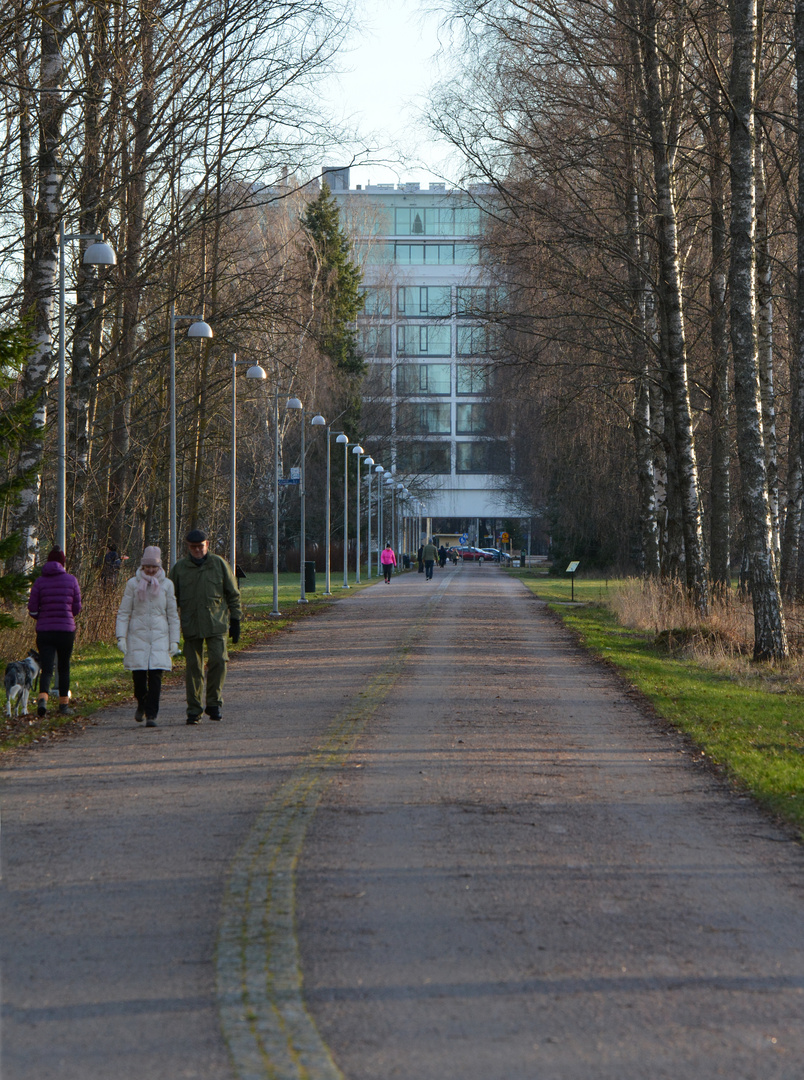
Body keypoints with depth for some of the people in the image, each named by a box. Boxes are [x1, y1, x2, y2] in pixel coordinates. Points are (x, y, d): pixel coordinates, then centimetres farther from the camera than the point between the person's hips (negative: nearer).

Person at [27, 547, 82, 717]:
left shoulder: (39, 581, -1)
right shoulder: (71, 580, -1)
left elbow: (32, 610, -1)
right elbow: (77, 608, 3)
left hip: (44, 631, 0)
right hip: (66, 630, 0)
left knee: (46, 669, -1)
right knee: (64, 668, 15)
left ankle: (42, 699, -25)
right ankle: (64, 705, 20)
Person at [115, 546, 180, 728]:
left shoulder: (167, 585, 6)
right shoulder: (133, 583, 4)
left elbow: (172, 615, 10)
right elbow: (123, 612, 5)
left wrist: (174, 641, 4)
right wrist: (121, 636, -5)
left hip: (160, 636, 0)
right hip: (138, 635, 0)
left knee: (155, 676, -10)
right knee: (138, 675, -3)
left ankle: (151, 715, -6)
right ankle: (141, 704, 27)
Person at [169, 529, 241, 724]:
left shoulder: (219, 564, 4)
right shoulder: (179, 568, 4)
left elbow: (233, 594, 8)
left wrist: (235, 621, 3)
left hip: (217, 624, -1)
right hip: (191, 626, 1)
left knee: (218, 660, -14)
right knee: (193, 667, 1)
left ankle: (213, 703, 2)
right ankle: (194, 710, 8)